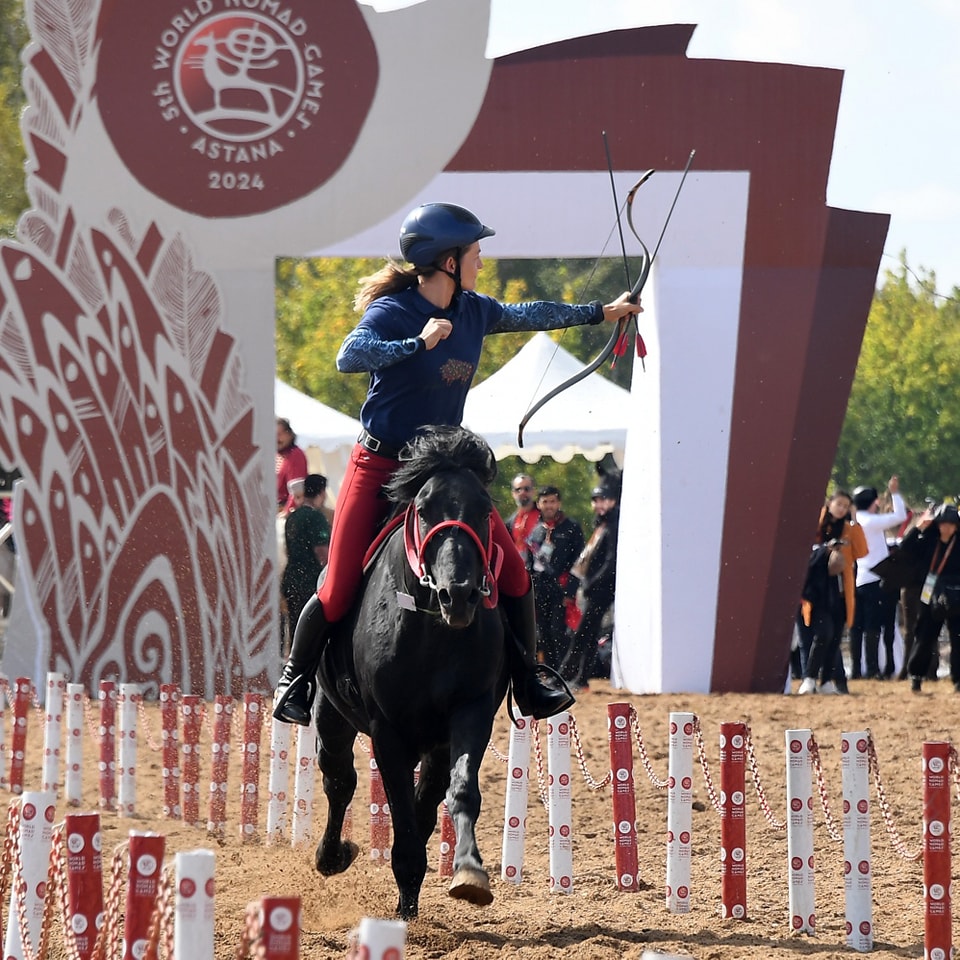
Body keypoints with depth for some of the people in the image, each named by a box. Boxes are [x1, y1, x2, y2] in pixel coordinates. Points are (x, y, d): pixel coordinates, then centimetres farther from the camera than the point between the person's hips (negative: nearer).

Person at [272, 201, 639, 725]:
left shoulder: (472, 310, 2)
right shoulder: (392, 312, -18)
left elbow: (529, 315, 19)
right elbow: (349, 357, -35)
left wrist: (601, 312, 27)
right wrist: (420, 343, -39)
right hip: (380, 467, -6)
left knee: (512, 572, -4)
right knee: (339, 588, -4)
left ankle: (530, 680, 11)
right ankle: (296, 677, 20)